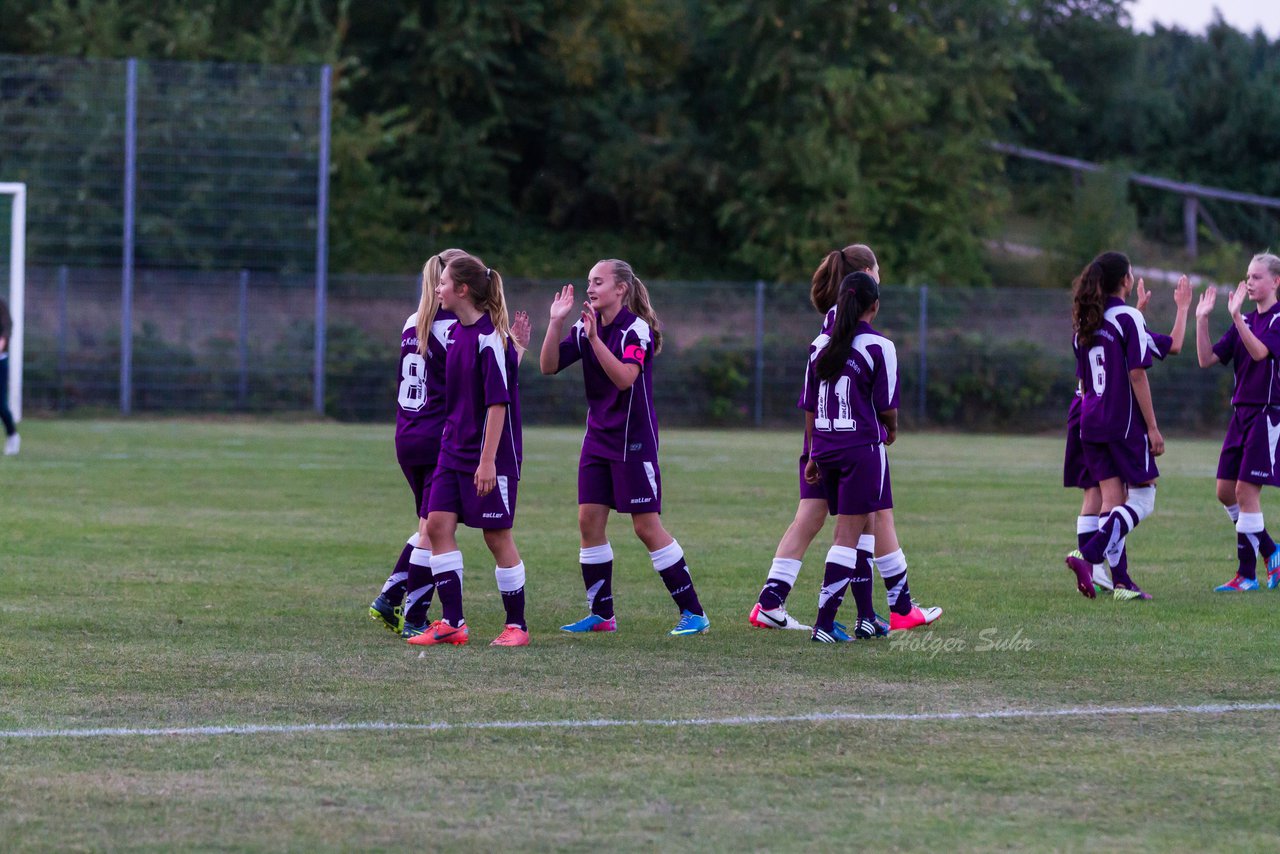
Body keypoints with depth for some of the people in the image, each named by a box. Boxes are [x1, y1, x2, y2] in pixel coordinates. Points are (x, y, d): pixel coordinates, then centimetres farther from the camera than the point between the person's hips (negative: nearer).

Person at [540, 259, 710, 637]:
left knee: (647, 526, -7)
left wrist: (595, 338, -34)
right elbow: (549, 366, 0)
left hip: (633, 439, -7)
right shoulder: (586, 327, 6)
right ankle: (601, 614, 10)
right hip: (598, 436, 7)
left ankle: (693, 612, 0)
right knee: (589, 521, 2)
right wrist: (556, 322, -11)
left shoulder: (636, 329, -14)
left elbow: (625, 377, -28)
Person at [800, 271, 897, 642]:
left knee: (864, 527, 19)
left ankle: (865, 618, 21)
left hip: (826, 448, 6)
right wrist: (892, 430, 13)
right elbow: (887, 407, -10)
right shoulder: (879, 347, -11)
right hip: (863, 448, -6)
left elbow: (810, 407, 9)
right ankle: (824, 624, -8)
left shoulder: (820, 345, 6)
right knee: (849, 537, -3)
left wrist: (814, 455, 17)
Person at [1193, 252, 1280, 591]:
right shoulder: (1246, 321, 12)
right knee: (1225, 491, 6)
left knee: (1246, 490, -10)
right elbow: (1207, 359, 8)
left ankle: (1247, 575, -3)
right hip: (1241, 412, 8)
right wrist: (1202, 320, -4)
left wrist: (1236, 315, -35)